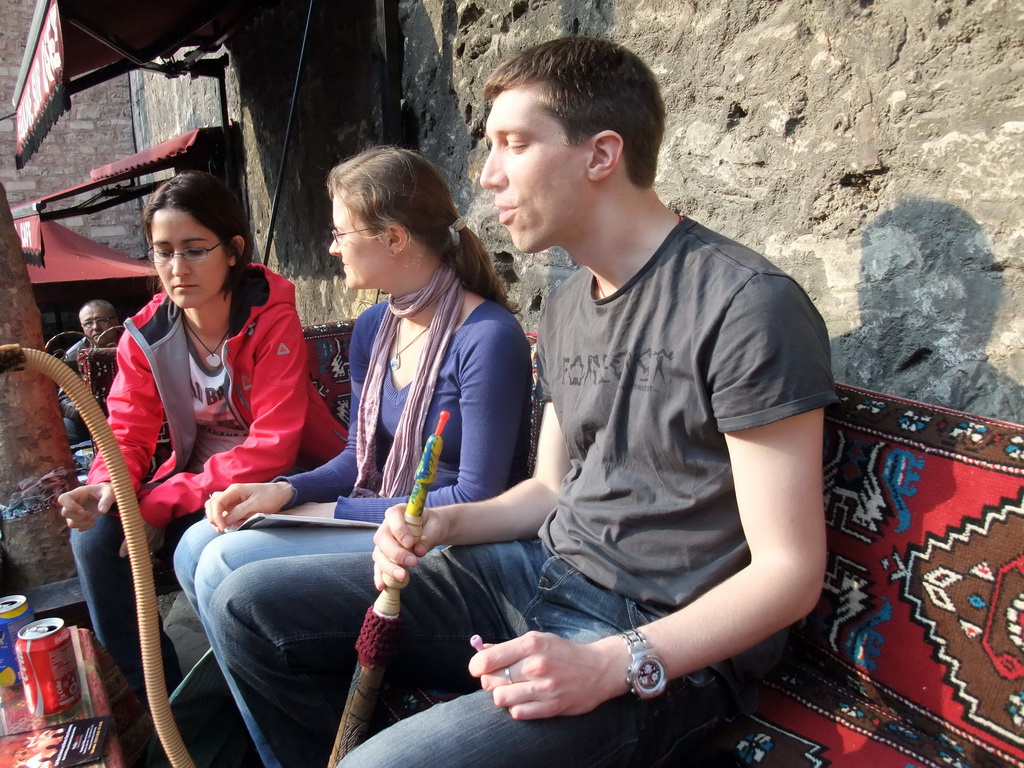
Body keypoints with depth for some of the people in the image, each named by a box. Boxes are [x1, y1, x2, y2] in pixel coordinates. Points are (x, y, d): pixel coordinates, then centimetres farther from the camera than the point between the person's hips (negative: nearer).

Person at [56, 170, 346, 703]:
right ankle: (154, 696, 2)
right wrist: (109, 486, -24)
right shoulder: (144, 334, 0)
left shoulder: (273, 319, -17)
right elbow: (128, 432, 1)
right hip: (195, 485, 6)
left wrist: (163, 502, -25)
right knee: (94, 532, -15)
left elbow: (271, 448, -23)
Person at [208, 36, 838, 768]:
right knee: (251, 605, 3)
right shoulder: (566, 309, 10)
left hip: (663, 649, -7)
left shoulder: (746, 305, -17)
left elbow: (789, 570, -17)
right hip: (541, 573, 8)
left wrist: (610, 666, -26)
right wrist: (446, 523, -1)